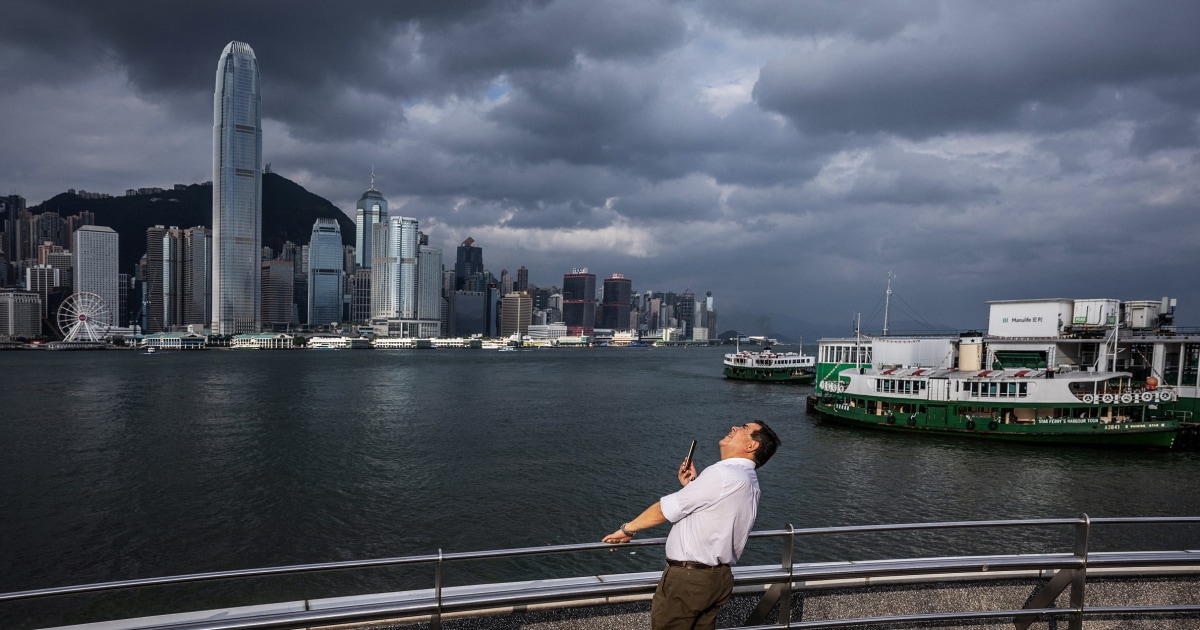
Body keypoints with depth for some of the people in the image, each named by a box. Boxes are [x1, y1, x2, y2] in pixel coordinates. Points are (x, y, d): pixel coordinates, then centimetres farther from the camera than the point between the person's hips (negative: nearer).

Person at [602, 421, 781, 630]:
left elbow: (667, 508, -12)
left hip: (688, 578, -9)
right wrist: (692, 485, 8)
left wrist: (627, 529, 0)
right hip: (718, 578, 9)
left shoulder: (723, 474, -19)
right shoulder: (749, 481, 11)